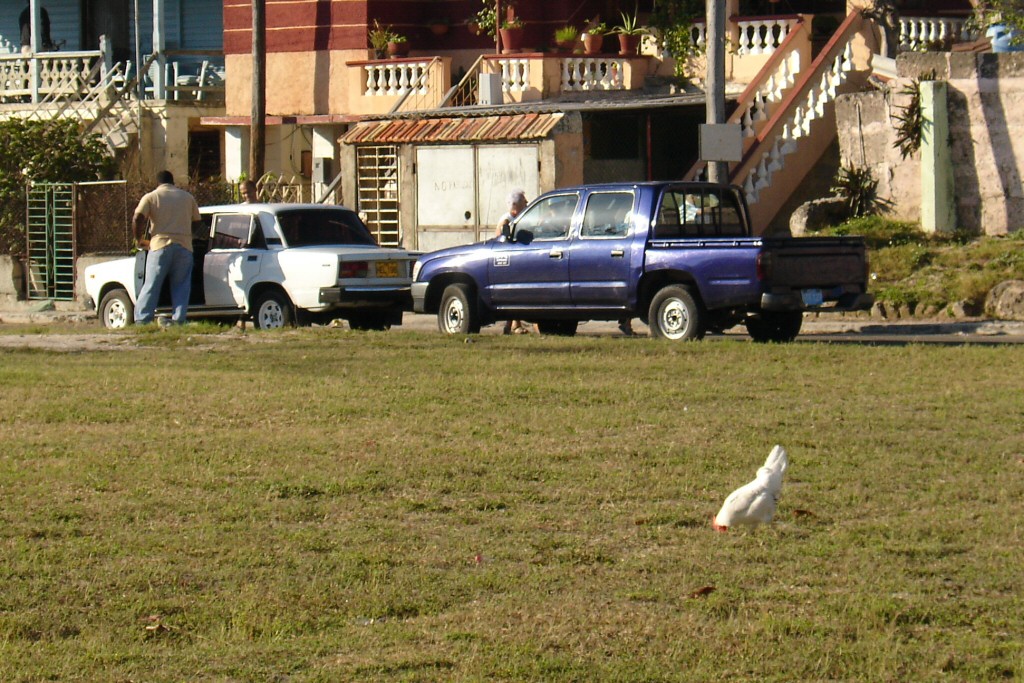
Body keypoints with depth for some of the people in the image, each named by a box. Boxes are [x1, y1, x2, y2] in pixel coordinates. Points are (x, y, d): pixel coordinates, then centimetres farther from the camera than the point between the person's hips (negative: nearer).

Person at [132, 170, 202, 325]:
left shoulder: (151, 197, 5)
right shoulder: (187, 197, 14)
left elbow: (137, 219, -8)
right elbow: (197, 221, 18)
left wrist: (140, 240, 5)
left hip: (160, 245, -2)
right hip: (184, 247, 2)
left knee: (151, 286, 1)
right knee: (181, 287, 6)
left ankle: (142, 321, -3)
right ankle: (178, 320, -3)